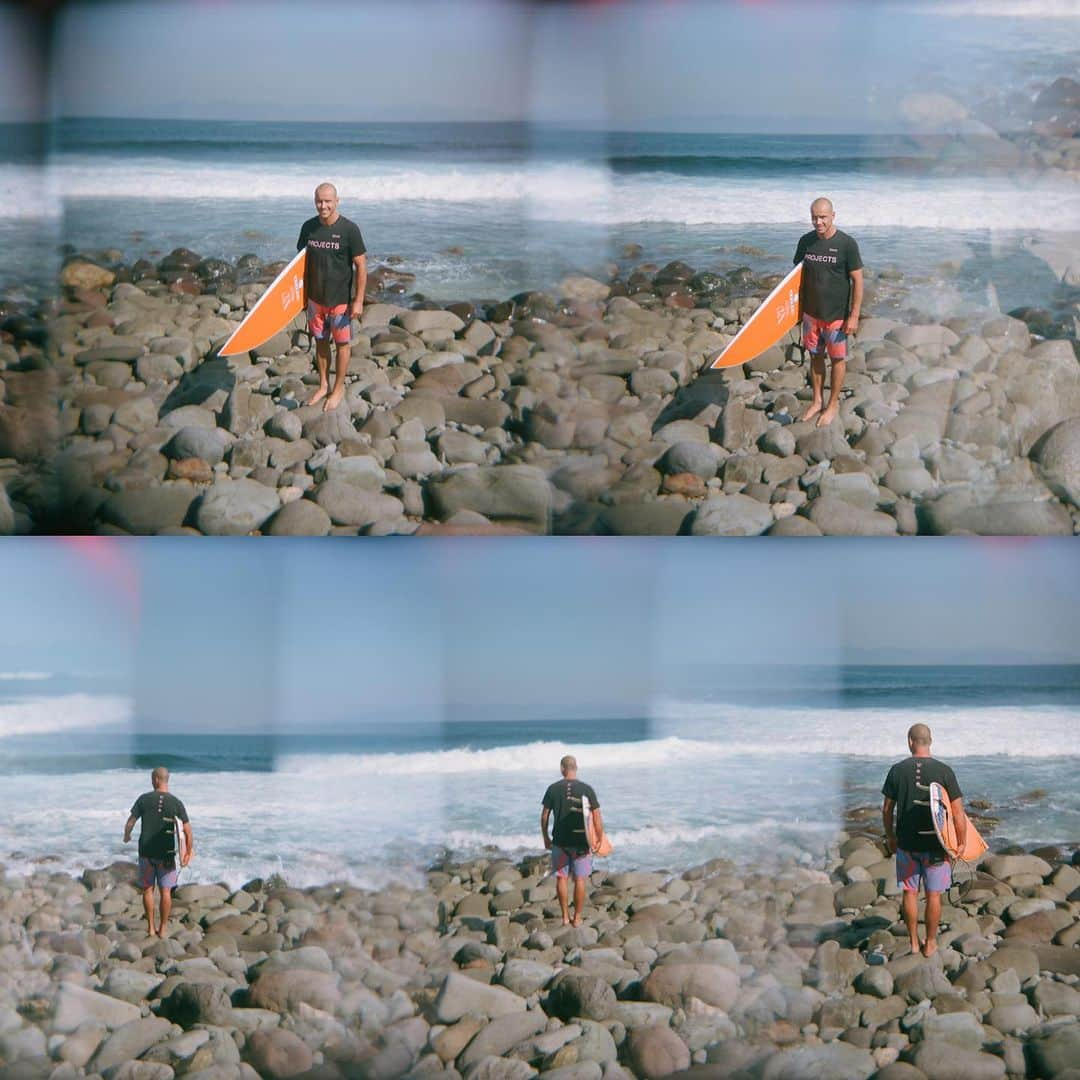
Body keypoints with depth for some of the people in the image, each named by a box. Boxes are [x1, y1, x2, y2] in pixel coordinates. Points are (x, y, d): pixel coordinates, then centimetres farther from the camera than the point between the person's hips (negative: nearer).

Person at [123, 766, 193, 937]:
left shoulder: (144, 799, -5)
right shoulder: (176, 803, -5)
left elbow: (130, 822, -2)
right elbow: (188, 831, -7)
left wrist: (126, 836, 19)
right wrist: (189, 852, 7)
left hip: (146, 851, 0)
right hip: (166, 853, 0)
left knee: (148, 889, 11)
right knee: (166, 891, 6)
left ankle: (151, 928, 13)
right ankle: (162, 929, 8)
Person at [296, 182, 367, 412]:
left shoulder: (349, 229, -15)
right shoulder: (308, 227, -2)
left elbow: (361, 265, -12)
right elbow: (303, 262, 9)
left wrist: (358, 300, -13)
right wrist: (302, 294, 8)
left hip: (341, 299, -4)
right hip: (315, 297, 4)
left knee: (342, 344, 8)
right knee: (320, 342, 15)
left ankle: (339, 389, 22)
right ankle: (323, 385, 31)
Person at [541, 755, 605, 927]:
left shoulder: (553, 789, -3)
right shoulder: (586, 789, -6)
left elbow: (544, 816, 0)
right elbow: (597, 817, -6)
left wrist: (545, 838, 13)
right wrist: (599, 840, 4)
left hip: (560, 840, 1)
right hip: (581, 841, -1)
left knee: (562, 878, 10)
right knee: (579, 879, 6)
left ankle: (565, 917, 12)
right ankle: (577, 918, 9)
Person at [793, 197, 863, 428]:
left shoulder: (846, 244, -14)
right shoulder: (806, 241, -1)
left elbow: (857, 280, -11)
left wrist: (854, 316, -13)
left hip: (836, 314, -4)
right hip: (811, 312, 4)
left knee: (837, 359, 8)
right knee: (815, 357, 15)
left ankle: (833, 404, 22)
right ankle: (817, 401, 28)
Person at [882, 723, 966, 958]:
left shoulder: (897, 770, -5)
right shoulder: (943, 771, -10)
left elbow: (887, 809, 2)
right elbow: (958, 812, -10)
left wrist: (890, 836, 17)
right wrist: (961, 844, 0)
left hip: (906, 842, 1)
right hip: (935, 843, -1)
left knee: (910, 892, 12)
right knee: (933, 895, 9)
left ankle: (914, 943, 20)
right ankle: (930, 944, 18)